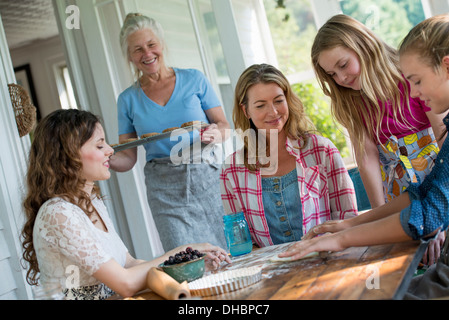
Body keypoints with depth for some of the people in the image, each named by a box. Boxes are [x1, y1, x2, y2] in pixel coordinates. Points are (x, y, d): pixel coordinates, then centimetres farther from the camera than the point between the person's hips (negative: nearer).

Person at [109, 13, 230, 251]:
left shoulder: (193, 79, 6)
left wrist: (215, 135, -16)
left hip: (206, 177, 0)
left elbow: (223, 125, 7)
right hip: (164, 190, 0)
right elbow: (127, 158, 9)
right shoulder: (128, 100, 9)